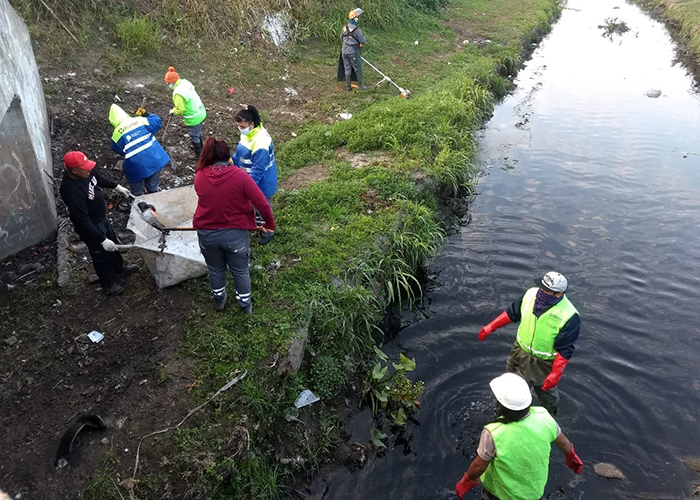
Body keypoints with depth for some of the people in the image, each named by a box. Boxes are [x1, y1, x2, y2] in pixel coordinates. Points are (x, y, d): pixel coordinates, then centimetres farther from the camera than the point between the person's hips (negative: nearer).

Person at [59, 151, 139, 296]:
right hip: (91, 227, -8)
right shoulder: (72, 192, -39)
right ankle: (108, 284, 40)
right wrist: (102, 240, -32)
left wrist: (117, 186, 20)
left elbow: (99, 179, 11)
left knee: (113, 244, 28)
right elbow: (83, 221, -34)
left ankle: (119, 269, 55)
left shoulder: (84, 172, -14)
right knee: (101, 255, 15)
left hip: (102, 218, 8)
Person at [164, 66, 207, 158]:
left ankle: (198, 155, 30)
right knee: (197, 133, 29)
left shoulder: (178, 93, -28)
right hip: (200, 112, 8)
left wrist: (173, 111, -2)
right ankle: (200, 148, 50)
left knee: (194, 136, 13)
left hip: (193, 117, -8)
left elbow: (180, 110, -23)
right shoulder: (185, 82, -2)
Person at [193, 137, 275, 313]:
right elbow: (261, 203, -17)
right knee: (240, 271, 20)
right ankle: (245, 304, 39)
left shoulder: (199, 176, -9)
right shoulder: (239, 175, -18)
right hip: (235, 234, -2)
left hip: (207, 234, 3)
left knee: (215, 270, 27)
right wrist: (269, 224, -3)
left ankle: (219, 301, 49)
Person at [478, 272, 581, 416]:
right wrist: (491, 327, 2)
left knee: (547, 392, 22)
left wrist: (555, 375, -24)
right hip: (520, 352, 5)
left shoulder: (569, 316, -30)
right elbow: (512, 313, 1)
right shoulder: (531, 294, -15)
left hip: (544, 364, -5)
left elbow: (565, 350, -24)